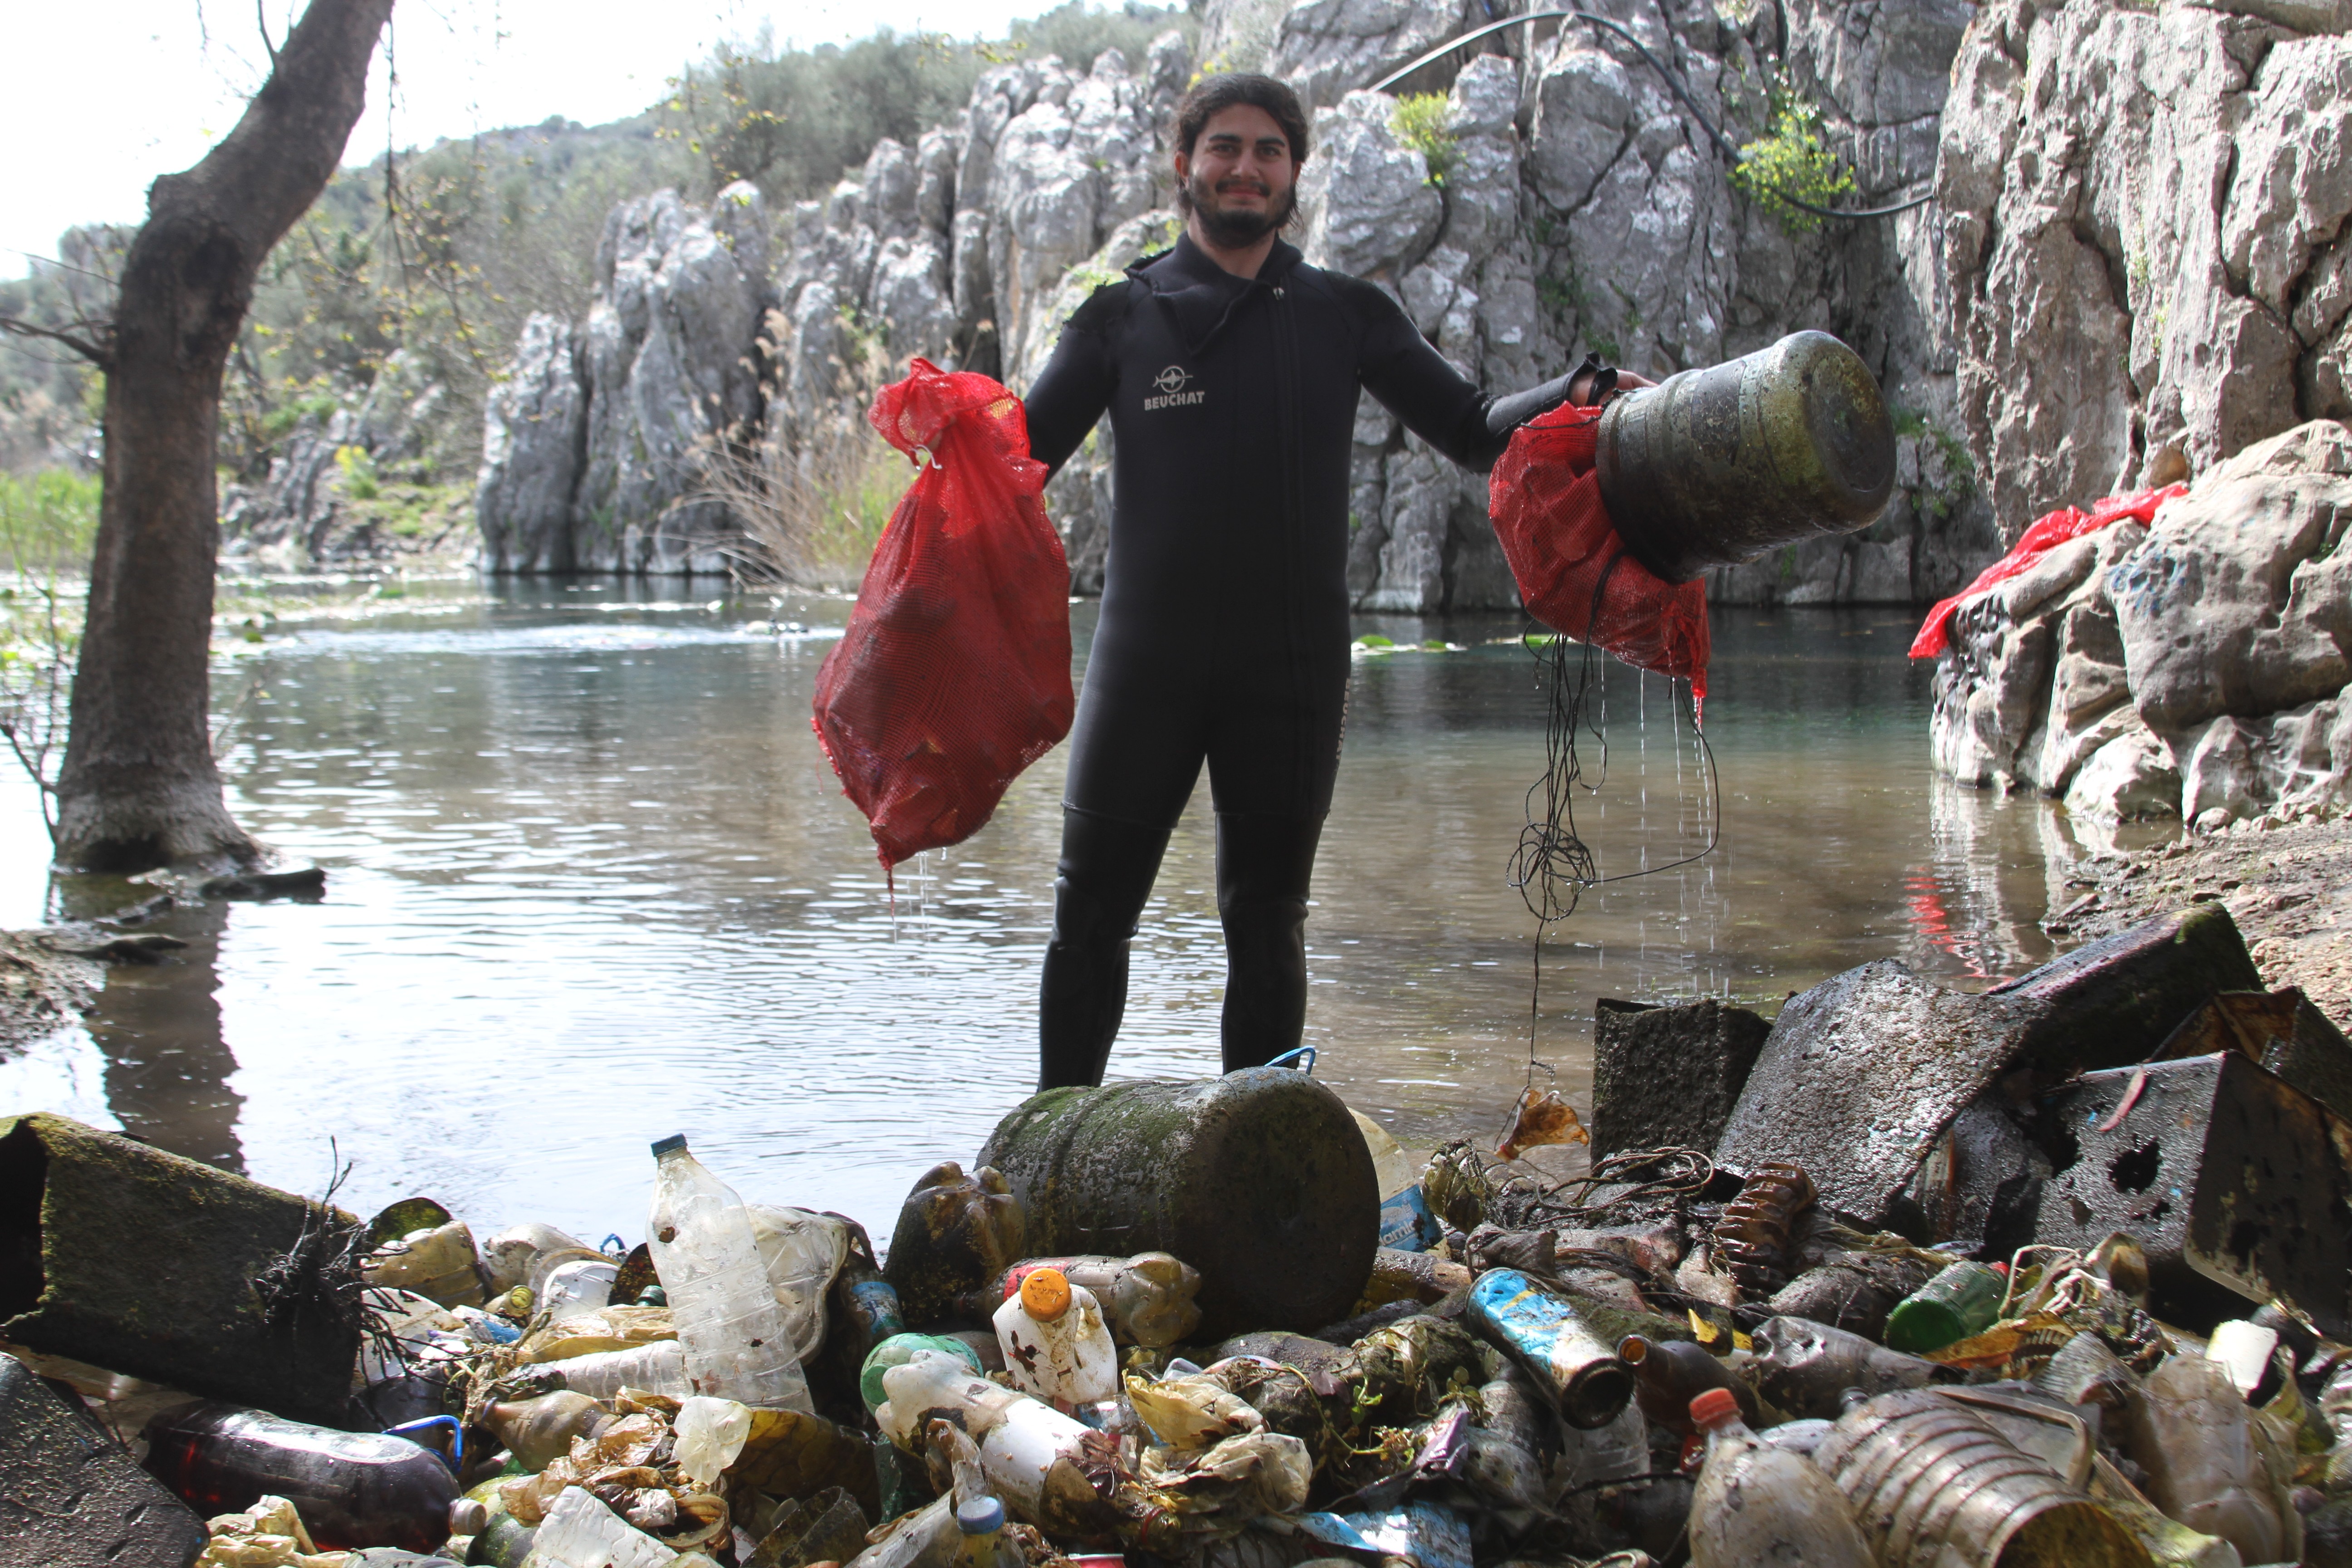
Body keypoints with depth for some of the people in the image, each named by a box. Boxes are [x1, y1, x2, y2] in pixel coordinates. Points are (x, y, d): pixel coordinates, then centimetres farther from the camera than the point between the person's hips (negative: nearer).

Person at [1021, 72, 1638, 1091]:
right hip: (1146, 659, -1)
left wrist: (1579, 397, -12)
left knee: (1268, 923, 8)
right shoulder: (1123, 316, 5)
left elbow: (1472, 431, 6)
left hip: (1293, 665, 1)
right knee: (1093, 911, 3)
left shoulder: (1344, 317, 8)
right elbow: (1021, 454, 2)